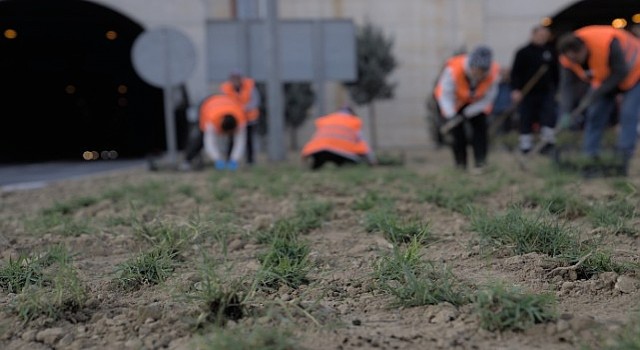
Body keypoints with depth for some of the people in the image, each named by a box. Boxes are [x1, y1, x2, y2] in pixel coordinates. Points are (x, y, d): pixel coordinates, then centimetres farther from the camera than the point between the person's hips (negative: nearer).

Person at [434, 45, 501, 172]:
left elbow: (488, 98, -19)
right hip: (454, 100, -2)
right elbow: (446, 95, -30)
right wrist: (451, 116, -44)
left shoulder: (493, 74, -31)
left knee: (480, 127, -9)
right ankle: (461, 165, 8)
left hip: (476, 102, 2)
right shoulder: (453, 70, -40)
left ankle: (480, 164, -3)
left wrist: (469, 112, -27)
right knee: (457, 131, -5)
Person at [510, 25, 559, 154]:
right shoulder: (523, 52, -4)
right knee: (526, 119, 1)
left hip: (546, 91, 3)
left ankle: (549, 140, 5)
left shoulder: (551, 52, 9)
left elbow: (555, 72, 18)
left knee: (549, 115, -6)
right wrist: (516, 89, -14)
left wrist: (555, 89, 17)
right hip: (528, 92, -3)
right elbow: (515, 72, -6)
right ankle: (525, 145, 10)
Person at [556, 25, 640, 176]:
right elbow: (566, 85, -21)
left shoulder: (608, 43, -40)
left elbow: (621, 73, -31)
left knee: (628, 115, -15)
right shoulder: (568, 57, -22)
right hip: (605, 78, 6)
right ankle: (589, 156, 4)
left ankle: (622, 160, -13)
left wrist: (595, 95, -32)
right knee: (595, 114, -2)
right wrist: (565, 114, -33)